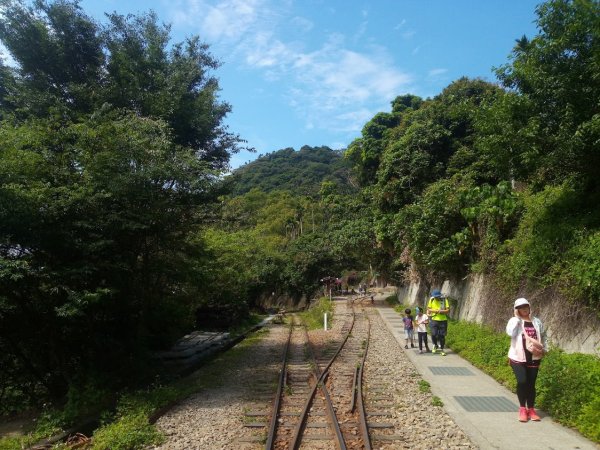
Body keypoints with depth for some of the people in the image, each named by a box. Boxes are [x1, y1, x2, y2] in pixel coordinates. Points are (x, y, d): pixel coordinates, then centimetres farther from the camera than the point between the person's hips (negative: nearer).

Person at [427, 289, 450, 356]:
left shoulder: (444, 300, -3)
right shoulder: (431, 300, 1)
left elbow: (448, 310, -5)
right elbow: (428, 309, 6)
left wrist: (440, 311, -20)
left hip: (443, 320, -1)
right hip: (434, 320, 1)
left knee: (442, 335, 3)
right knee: (434, 334, -7)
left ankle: (441, 349, 20)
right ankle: (435, 345, 22)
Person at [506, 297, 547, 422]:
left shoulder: (537, 321, 7)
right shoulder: (514, 320, -4)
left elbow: (543, 336, 19)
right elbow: (510, 333, -24)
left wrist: (544, 349, 8)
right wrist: (517, 318, -18)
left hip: (534, 358, 3)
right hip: (518, 357, -3)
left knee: (531, 383, 7)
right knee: (522, 381, -14)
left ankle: (531, 409, 22)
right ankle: (522, 409, 3)